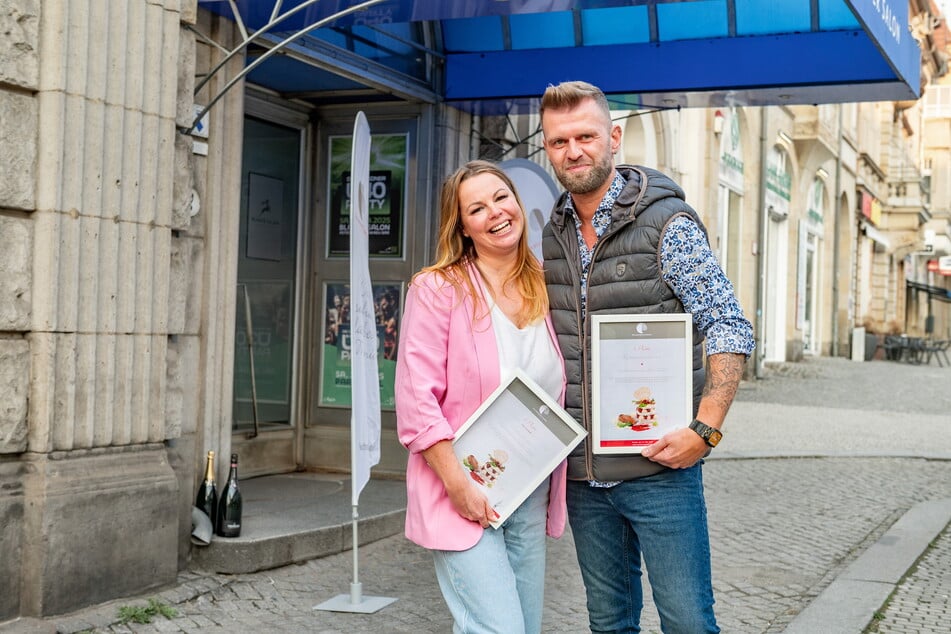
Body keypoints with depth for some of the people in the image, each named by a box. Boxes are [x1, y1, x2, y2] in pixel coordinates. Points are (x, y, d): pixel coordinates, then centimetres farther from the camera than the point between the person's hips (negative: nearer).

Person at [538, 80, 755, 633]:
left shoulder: (667, 224, -8)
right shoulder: (549, 238, 8)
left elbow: (731, 329, -11)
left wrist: (704, 431, -19)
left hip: (659, 468, -5)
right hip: (581, 474, 5)